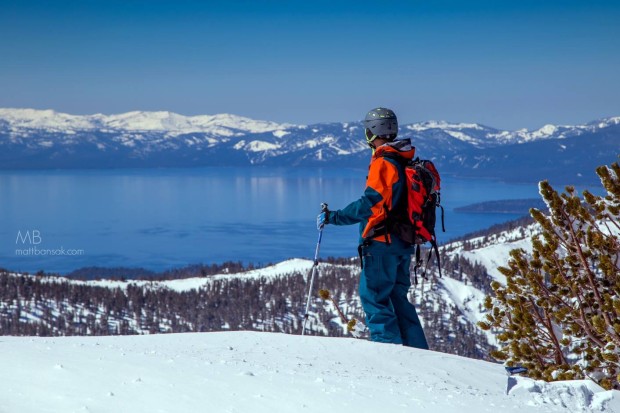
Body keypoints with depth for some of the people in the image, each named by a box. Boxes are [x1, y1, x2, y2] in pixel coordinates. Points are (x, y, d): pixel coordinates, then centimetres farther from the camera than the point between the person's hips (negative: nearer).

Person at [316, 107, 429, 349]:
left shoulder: (383, 163, -14)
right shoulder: (406, 161, 14)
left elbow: (369, 203, -21)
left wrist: (333, 217, -18)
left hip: (382, 242, -9)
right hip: (402, 244, 9)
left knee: (373, 296, -5)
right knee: (397, 298, 14)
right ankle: (418, 352, 14)